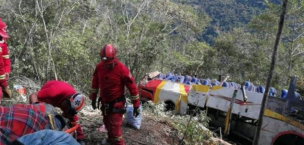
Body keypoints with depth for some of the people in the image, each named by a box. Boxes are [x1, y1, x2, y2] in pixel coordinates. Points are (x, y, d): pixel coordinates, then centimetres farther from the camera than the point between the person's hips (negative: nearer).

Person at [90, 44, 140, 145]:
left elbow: (132, 87, -17)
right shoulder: (99, 67, -9)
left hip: (116, 103, -5)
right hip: (104, 102, 5)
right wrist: (93, 98, 13)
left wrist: (136, 105, -14)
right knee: (107, 123, 22)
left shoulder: (122, 69, -23)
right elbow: (95, 83, 8)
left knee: (115, 127, -7)